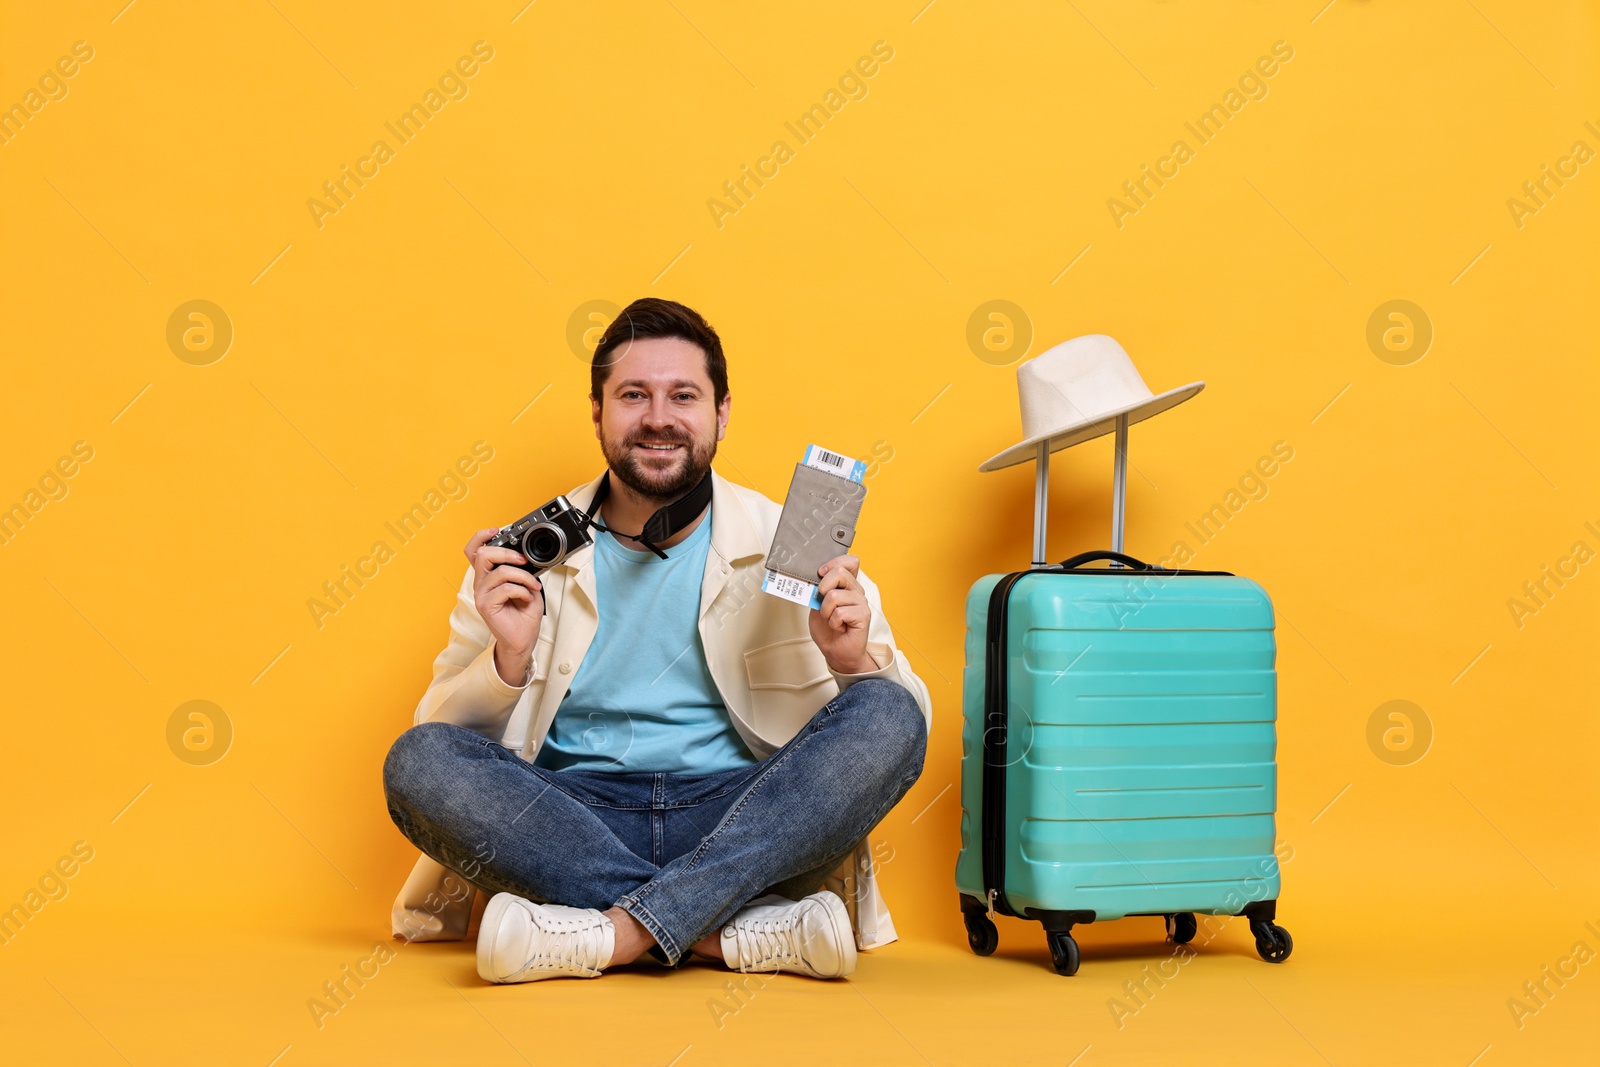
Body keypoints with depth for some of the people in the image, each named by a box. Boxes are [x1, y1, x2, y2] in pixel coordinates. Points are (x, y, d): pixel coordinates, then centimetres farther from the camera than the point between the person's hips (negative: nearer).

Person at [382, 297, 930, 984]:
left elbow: (901, 720, 3)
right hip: (571, 822, 1)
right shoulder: (524, 557, 6)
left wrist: (856, 662, -19)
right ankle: (741, 930, -28)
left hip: (743, 824, 0)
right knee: (417, 761, -25)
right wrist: (508, 660, -15)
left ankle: (617, 933, -29)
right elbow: (446, 740, 4)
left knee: (885, 717, -23)